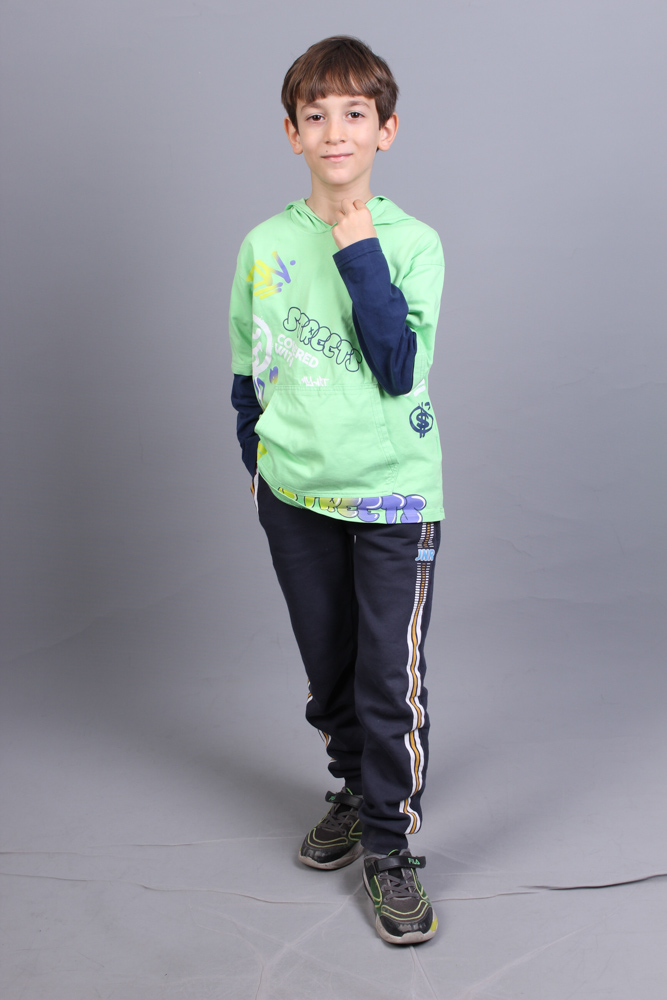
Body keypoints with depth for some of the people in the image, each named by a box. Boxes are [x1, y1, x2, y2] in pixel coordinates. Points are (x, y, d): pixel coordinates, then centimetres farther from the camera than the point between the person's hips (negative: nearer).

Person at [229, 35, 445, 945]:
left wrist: (359, 250, -20)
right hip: (295, 493, 3)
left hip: (394, 494, -3)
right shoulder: (264, 246, 2)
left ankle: (390, 846, 16)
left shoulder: (412, 242, -6)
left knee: (391, 676, -1)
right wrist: (261, 464, 8)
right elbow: (248, 374, 12)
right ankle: (356, 793, 39)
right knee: (329, 667, 16)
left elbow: (399, 367, -18)